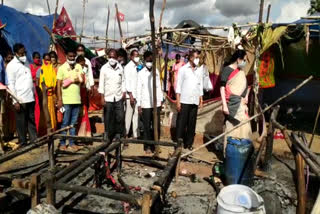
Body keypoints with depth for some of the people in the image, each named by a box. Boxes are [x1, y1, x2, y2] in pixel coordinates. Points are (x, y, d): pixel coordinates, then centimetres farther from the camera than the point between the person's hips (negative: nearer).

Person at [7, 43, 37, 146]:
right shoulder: (11, 65, -7)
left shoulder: (26, 62, 13)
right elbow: (11, 84, -10)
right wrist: (15, 101, -14)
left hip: (30, 98, 6)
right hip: (20, 99, -6)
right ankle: (23, 143, 12)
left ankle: (34, 140, 17)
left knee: (31, 120, 10)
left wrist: (33, 92, 13)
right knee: (21, 122, 3)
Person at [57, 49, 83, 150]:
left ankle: (72, 142, 18)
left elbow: (81, 80, 1)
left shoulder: (78, 67, 10)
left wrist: (70, 80, -13)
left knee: (73, 123, 9)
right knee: (65, 123, 1)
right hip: (66, 100, -3)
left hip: (77, 100, 3)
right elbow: (58, 84, -3)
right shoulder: (62, 68, 1)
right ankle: (62, 143, 12)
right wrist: (59, 100, -9)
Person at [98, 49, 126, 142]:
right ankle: (108, 136, 16)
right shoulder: (104, 68, -1)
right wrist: (102, 97, -5)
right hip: (108, 97, -2)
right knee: (108, 118, 3)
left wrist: (124, 92, 7)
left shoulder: (120, 68, 6)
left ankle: (118, 134, 13)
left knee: (120, 117, -2)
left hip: (119, 97, 2)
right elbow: (101, 83, -1)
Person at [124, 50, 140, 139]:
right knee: (129, 115, -1)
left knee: (136, 114, 8)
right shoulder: (128, 67, -3)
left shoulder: (137, 67, 14)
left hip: (138, 95, 6)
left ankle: (135, 134, 14)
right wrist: (130, 95, -13)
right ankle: (125, 133, 9)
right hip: (131, 95, -6)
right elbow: (127, 82, -9)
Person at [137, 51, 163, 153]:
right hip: (146, 104, -2)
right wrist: (139, 105, -4)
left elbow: (159, 87, 11)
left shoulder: (156, 72, 8)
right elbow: (139, 90, -1)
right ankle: (147, 146, 15)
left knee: (157, 126, 4)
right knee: (147, 126, 4)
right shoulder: (141, 73, 0)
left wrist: (161, 100, 7)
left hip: (156, 103, 2)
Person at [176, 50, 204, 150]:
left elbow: (201, 85, 14)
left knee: (192, 123, 6)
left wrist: (201, 99, 7)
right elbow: (179, 85, -2)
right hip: (184, 100, -3)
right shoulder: (183, 69, 1)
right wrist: (178, 101, -9)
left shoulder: (199, 70, 12)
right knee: (181, 123, -1)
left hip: (195, 101, 4)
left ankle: (189, 143, 16)